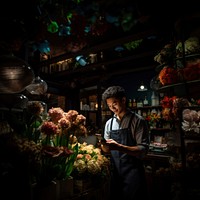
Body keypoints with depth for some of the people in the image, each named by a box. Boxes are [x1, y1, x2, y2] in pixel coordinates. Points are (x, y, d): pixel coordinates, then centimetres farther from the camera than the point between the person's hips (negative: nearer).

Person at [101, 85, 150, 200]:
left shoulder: (138, 121, -9)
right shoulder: (109, 123, 7)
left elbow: (143, 150, -15)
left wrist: (119, 147, -27)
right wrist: (104, 146, -11)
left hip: (132, 173, -5)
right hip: (115, 172, 5)